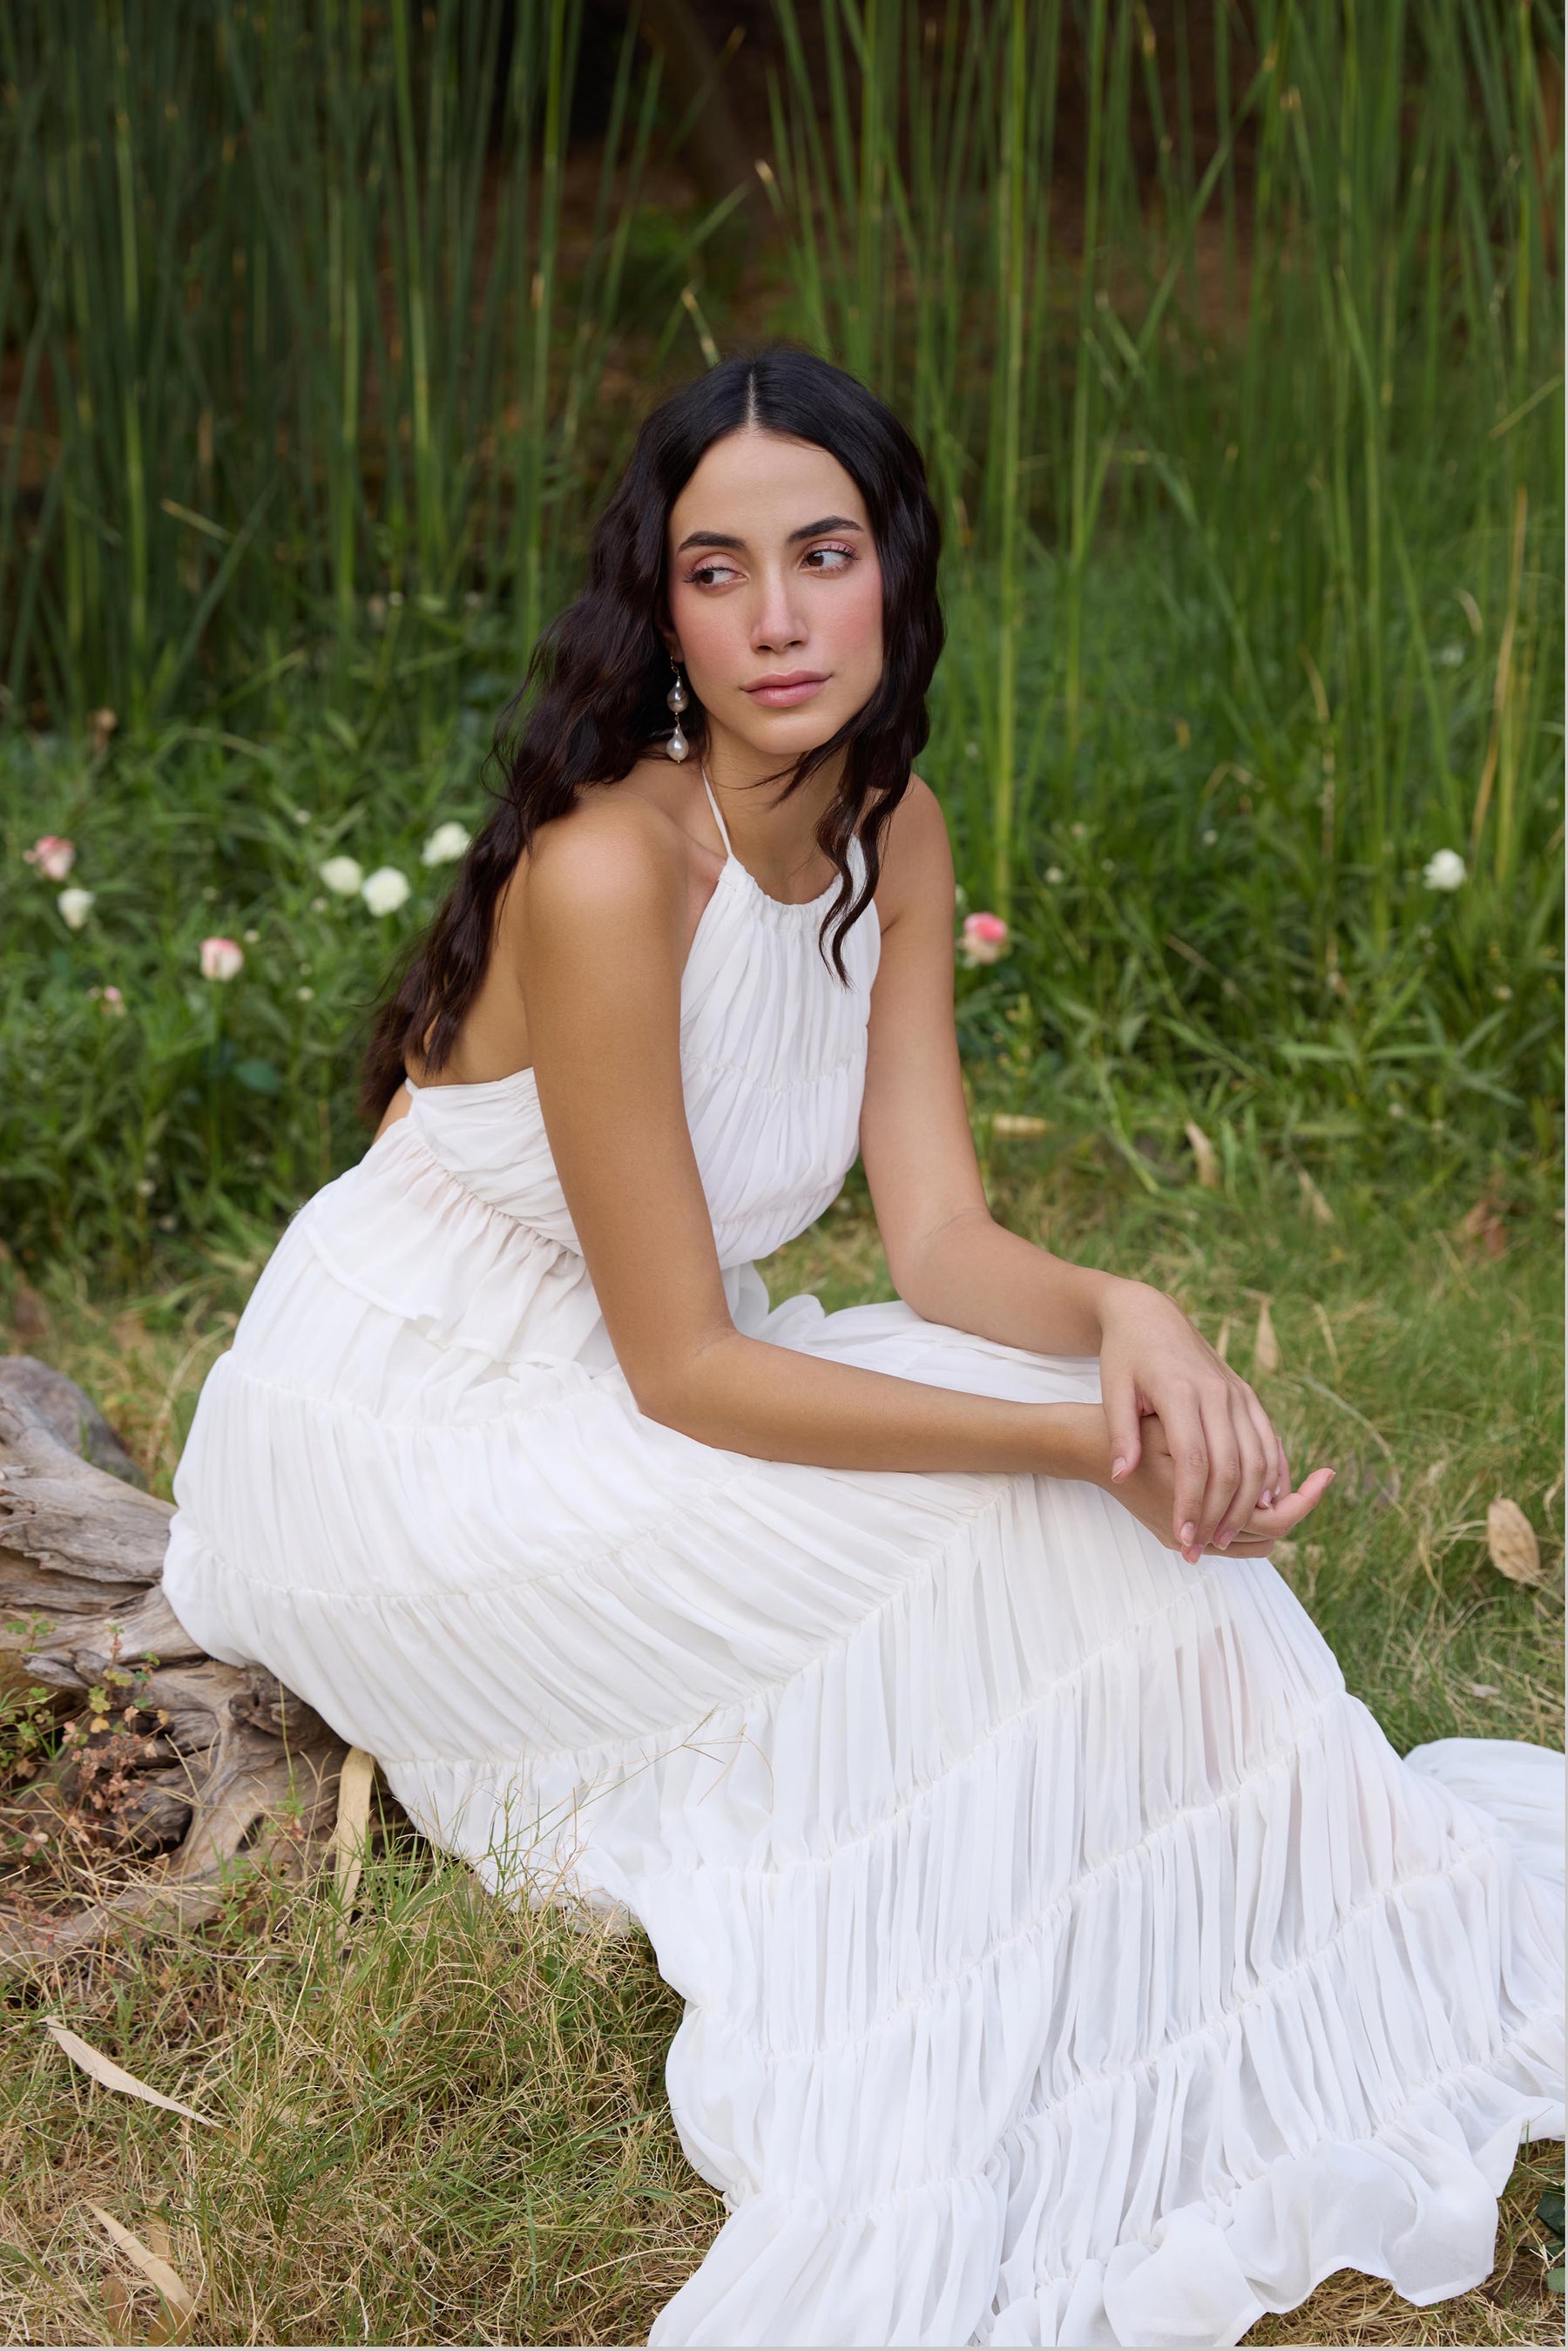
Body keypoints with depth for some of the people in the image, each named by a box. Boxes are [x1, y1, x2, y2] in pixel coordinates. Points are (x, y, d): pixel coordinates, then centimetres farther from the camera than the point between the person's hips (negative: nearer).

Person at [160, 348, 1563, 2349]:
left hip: (598, 1396, 7)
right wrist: (1073, 1440, -31)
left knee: (1128, 1464, -12)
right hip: (401, 1434, -7)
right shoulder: (609, 870, -28)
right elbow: (680, 1367, -25)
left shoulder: (892, 838, -3)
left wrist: (1125, 1320, -27)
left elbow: (940, 1237, -6)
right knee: (1025, 1531, -20)